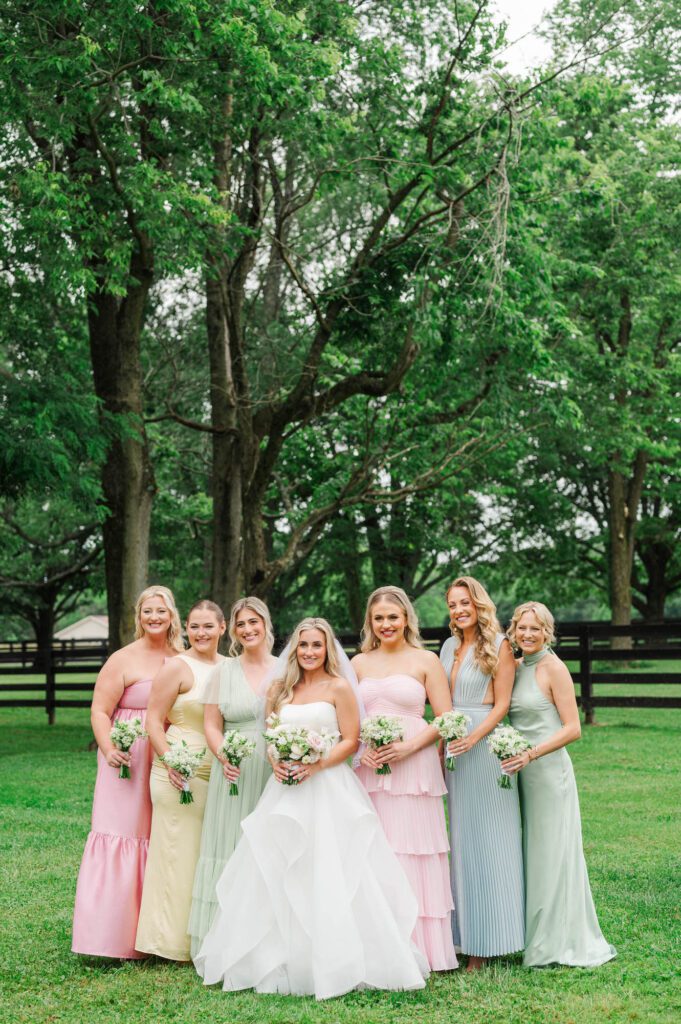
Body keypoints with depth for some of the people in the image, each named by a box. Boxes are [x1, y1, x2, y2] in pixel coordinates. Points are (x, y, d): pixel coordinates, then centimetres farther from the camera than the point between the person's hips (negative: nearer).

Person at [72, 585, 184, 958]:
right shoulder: (123, 660, -4)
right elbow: (100, 711, -7)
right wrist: (109, 750, -22)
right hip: (130, 761, -4)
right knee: (122, 835, -6)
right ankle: (117, 936, -2)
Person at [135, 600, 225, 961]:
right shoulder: (177, 668, -8)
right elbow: (154, 720, -9)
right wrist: (171, 762, -20)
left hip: (219, 774, 6)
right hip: (181, 774, -6)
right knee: (181, 852, -2)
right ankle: (177, 941, 8)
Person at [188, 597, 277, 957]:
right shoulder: (223, 671, 7)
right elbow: (211, 724, 3)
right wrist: (224, 757, -14)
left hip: (276, 775, 0)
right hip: (234, 774, 0)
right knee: (231, 846, -1)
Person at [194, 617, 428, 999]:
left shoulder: (339, 687, 0)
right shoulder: (281, 689, 14)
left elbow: (351, 741, -5)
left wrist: (315, 766, -17)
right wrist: (276, 763, -5)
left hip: (328, 789, -5)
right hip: (286, 790, 5)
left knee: (328, 877, -7)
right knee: (278, 878, 4)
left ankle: (337, 962, 0)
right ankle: (281, 960, 12)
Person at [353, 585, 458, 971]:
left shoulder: (426, 661, 3)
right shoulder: (358, 664, 13)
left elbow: (445, 719, -1)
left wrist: (408, 747, -13)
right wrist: (359, 749, -6)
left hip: (413, 767, -3)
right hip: (367, 768, 3)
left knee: (413, 854, -3)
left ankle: (419, 950, 5)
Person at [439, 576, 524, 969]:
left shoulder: (498, 646, -5)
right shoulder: (450, 646, 12)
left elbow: (502, 703, -9)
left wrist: (473, 738, -21)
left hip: (485, 745, -6)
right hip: (453, 746, 6)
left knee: (489, 837, -1)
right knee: (462, 837, 9)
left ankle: (491, 938, 6)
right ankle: (468, 935, 15)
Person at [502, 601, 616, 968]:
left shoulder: (553, 668, -10)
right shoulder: (514, 668, 10)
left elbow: (572, 728, -14)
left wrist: (530, 755, -21)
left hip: (548, 770, -7)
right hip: (521, 772, 7)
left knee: (552, 853, 0)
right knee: (530, 853, 11)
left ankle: (562, 941, 12)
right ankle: (537, 937, 20)